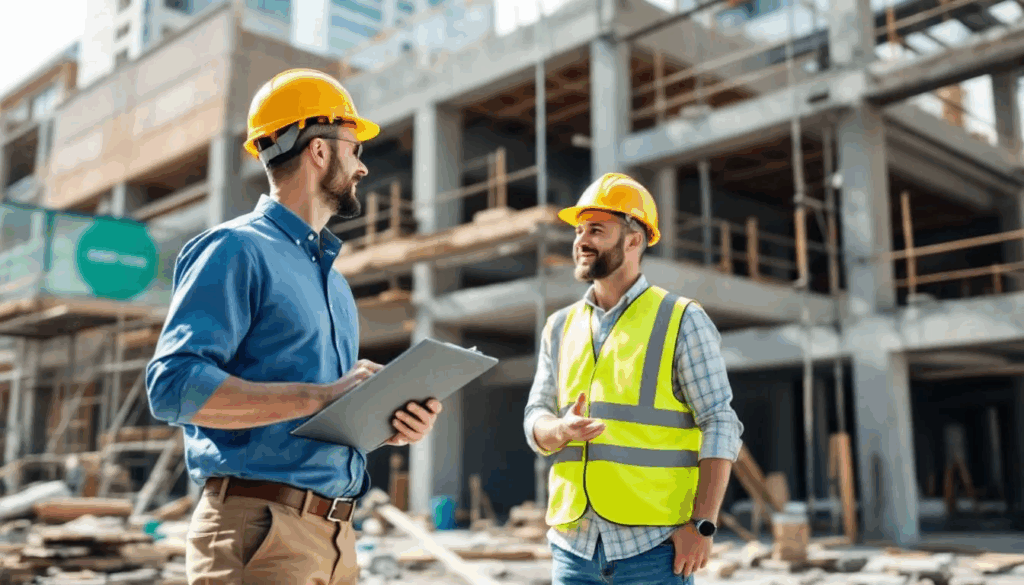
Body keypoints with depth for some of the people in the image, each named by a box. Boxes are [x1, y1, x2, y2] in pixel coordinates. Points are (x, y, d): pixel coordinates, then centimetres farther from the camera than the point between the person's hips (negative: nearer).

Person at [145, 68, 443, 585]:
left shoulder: (333, 279, 20)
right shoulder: (236, 249, -6)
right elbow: (174, 386, -19)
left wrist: (389, 422, 5)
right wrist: (321, 397, -21)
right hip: (260, 528, -8)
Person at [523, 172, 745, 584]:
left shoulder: (682, 321, -2)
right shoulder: (560, 327, 11)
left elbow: (720, 427, -6)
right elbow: (535, 419, 10)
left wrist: (703, 524, -13)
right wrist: (561, 431, -13)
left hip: (653, 542, -4)